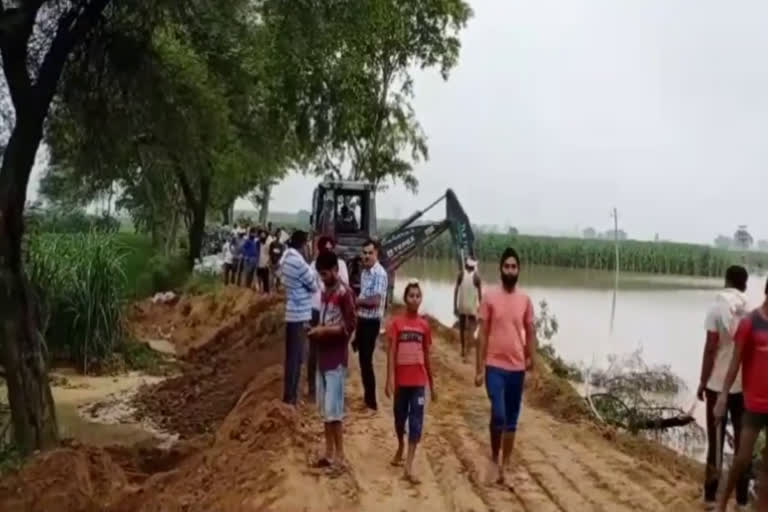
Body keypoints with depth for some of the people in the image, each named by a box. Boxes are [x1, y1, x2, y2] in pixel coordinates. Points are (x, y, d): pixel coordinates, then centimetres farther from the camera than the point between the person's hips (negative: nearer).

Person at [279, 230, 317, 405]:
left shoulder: (286, 258, 8)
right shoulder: (298, 262, -21)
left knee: (292, 355, 16)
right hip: (299, 314, -9)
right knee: (296, 356, -1)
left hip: (291, 312, 9)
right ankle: (290, 396, 6)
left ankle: (290, 393, 25)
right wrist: (312, 277, 8)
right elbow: (313, 286, -12)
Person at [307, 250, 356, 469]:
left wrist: (324, 330, -18)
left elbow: (349, 326, -17)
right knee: (325, 408, 12)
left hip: (336, 357, -9)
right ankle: (329, 453, 20)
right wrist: (317, 330, 4)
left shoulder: (345, 293, -13)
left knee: (333, 408, -7)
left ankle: (340, 456, 1)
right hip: (323, 355, 9)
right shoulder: (326, 292, 14)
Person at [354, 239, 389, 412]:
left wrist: (356, 300, -14)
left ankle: (372, 401, 2)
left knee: (367, 361, -6)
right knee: (362, 360, 14)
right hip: (361, 320, 9)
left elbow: (375, 301, -24)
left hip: (371, 322, -9)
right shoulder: (364, 272, 11)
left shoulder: (380, 274, -17)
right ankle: (367, 397, 24)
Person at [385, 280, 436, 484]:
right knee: (400, 416, 14)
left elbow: (427, 356, 10)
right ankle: (400, 447, 42)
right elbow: (391, 352, -8)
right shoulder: (396, 323, -4)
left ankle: (409, 466, -6)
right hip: (401, 379, -1)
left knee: (416, 420, -6)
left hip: (419, 380, 1)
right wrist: (390, 379, -17)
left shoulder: (424, 325, 3)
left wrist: (432, 384, 12)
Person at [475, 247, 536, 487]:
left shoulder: (525, 299, 4)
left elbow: (530, 332, 9)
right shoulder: (489, 298, -4)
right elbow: (482, 335, -3)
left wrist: (531, 357, -6)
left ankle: (505, 465, 21)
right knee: (498, 415, -14)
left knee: (512, 420, 9)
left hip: (517, 368, 3)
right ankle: (494, 459, 9)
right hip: (495, 366, -3)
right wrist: (479, 369, -6)